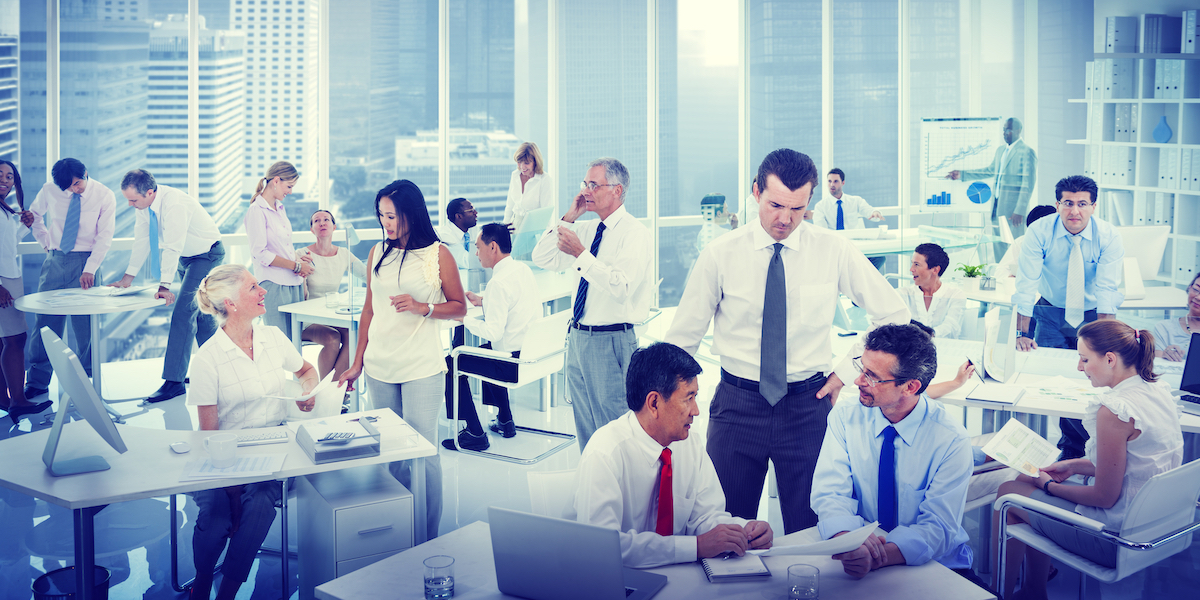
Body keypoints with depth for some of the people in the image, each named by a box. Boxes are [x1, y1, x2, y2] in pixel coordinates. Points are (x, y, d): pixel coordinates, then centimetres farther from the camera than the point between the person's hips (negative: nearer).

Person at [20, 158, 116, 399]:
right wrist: (46, 242, 9)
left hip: (84, 261, -3)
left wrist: (89, 269, -17)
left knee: (84, 323, -4)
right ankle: (37, 383, 11)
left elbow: (105, 236, -9)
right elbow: (35, 214, 21)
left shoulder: (104, 196, -7)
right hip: (54, 260, 3)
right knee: (44, 321, 3)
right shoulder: (49, 191, 1)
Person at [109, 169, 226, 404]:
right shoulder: (144, 204, -7)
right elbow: (142, 239, 1)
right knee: (199, 311, 16)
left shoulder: (174, 204, -32)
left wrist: (164, 285, -35)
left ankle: (174, 380, -16)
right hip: (186, 257, 9)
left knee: (183, 312, -16)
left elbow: (173, 247, -34)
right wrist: (129, 276, -2)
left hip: (206, 255, -9)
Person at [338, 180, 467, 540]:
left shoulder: (438, 254, -2)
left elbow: (459, 308, 2)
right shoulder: (378, 253, 9)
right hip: (379, 367, 4)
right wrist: (357, 363, 15)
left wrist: (422, 307, -15)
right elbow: (369, 311, 15)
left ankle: (428, 539, 6)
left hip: (422, 368, -4)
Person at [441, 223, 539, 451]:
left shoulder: (499, 282, -23)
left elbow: (493, 332, -25)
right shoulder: (523, 269, 5)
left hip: (514, 364, -9)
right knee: (487, 349, 35)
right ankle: (505, 420, 38)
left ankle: (475, 434, 6)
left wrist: (463, 318, -12)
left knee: (452, 364, 3)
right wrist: (482, 302, 17)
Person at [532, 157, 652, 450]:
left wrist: (581, 254, -25)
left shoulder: (635, 233, -12)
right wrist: (568, 218, 2)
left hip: (611, 342, -8)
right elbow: (542, 259, 11)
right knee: (585, 431, 16)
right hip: (578, 338, 8)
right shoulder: (586, 230, 12)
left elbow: (621, 288, -25)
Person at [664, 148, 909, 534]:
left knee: (809, 529, 7)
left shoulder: (834, 251, -3)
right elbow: (682, 338, 2)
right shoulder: (720, 255, -5)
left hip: (808, 406, 1)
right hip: (736, 404, 0)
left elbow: (894, 314, 8)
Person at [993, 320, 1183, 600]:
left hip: (1116, 537, -9)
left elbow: (1104, 497, -21)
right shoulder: (1159, 393, 1)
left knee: (1009, 493, 9)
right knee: (1028, 479, 22)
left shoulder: (1114, 409, -28)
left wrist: (1050, 486, -5)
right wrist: (1075, 465, 13)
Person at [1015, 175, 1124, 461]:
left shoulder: (1108, 236, -16)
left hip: (1092, 314, 0)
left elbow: (1107, 291, -21)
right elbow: (1026, 285, -19)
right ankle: (1072, 446, 5)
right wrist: (1022, 334, -24)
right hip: (1052, 313, 0)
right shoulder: (1040, 232, -17)